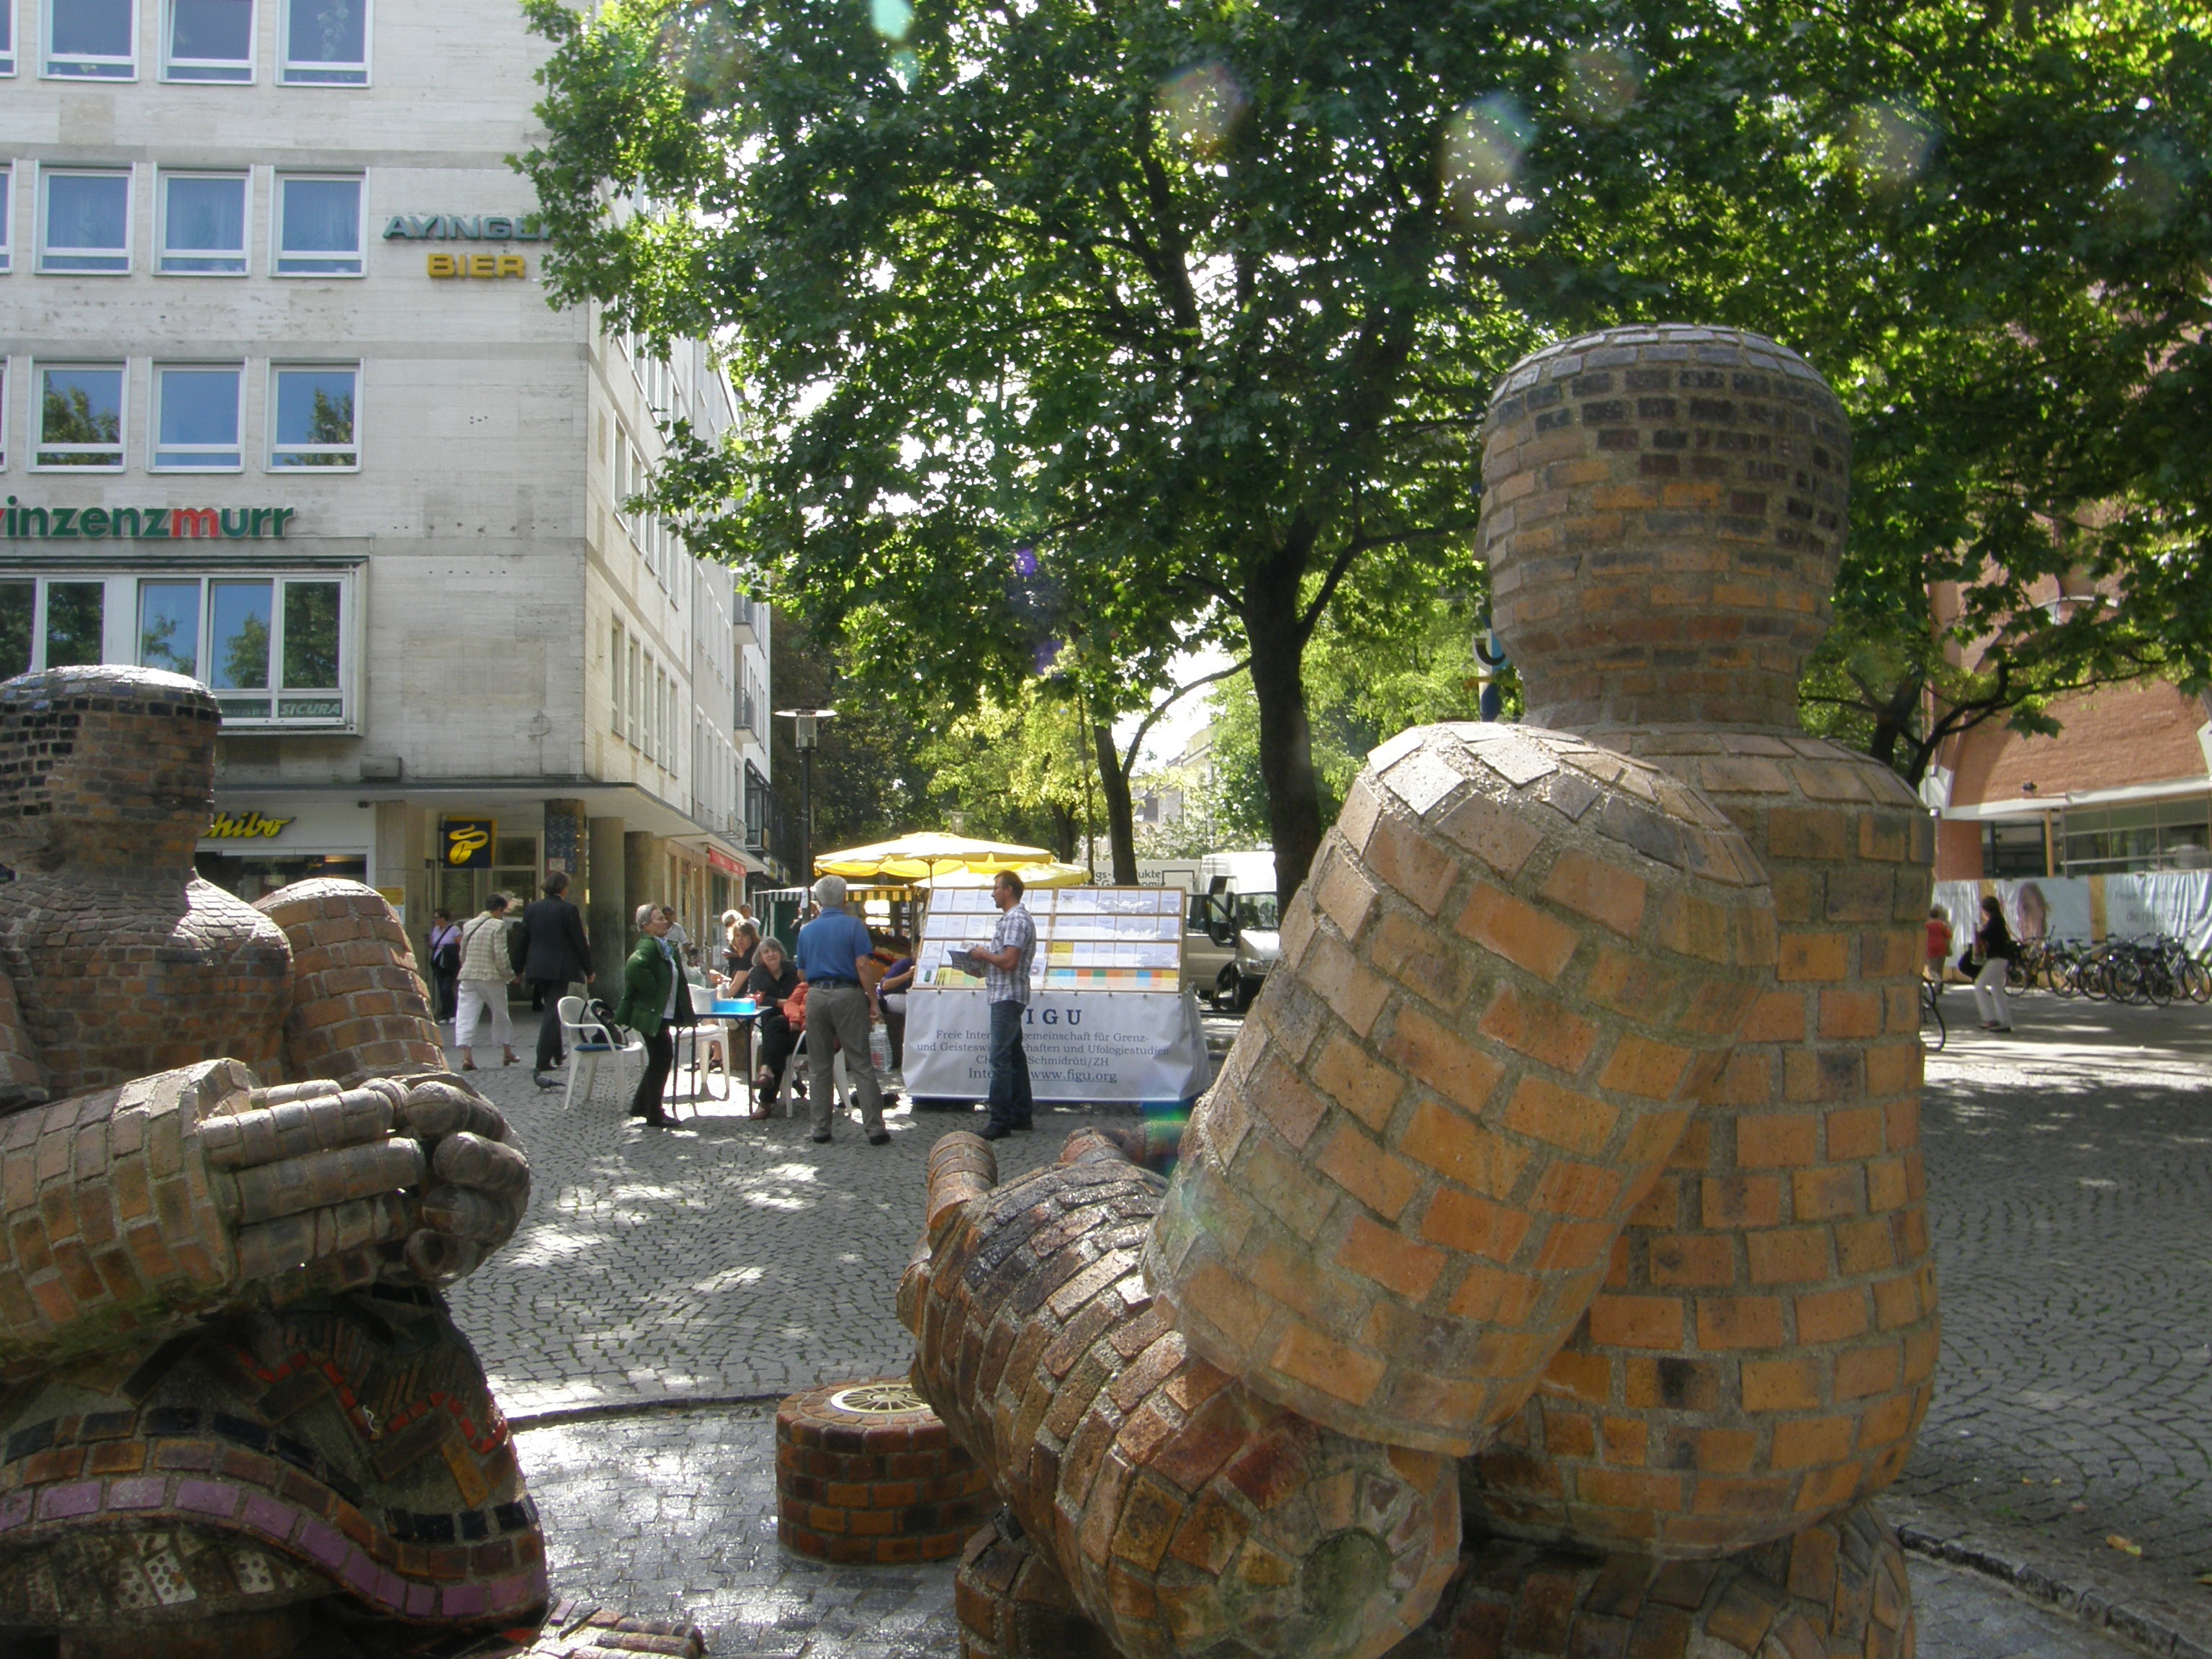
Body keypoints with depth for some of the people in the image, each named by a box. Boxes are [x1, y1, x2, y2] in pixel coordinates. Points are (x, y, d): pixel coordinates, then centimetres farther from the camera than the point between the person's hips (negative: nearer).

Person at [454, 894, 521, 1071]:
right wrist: (510, 975, -2)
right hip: (491, 977, -4)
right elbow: (501, 956, -14)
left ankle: (466, 1055, -16)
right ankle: (507, 1053, 26)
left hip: (468, 976, 4)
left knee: (465, 1015, -1)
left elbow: (462, 954, 16)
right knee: (500, 1014, 14)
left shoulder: (469, 925, 11)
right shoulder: (498, 926, -8)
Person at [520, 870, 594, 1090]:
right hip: (560, 969, -6)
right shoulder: (568, 910, -10)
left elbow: (524, 940, 11)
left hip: (536, 967, 6)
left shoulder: (531, 909, 6)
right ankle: (541, 1066, -13)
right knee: (553, 1013, -6)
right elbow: (580, 943, -8)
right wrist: (589, 971, 1)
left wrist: (522, 968, 21)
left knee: (551, 1011, 21)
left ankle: (556, 1056, 31)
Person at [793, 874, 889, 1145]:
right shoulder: (854, 925, -2)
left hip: (816, 996, 3)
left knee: (819, 1067, 10)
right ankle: (875, 1128, -3)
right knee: (861, 1064, -1)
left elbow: (801, 974, 14)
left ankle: (821, 1128, 12)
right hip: (847, 994, -3)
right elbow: (862, 965, -11)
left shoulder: (806, 931, 10)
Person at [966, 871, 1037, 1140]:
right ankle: (1022, 1115, 20)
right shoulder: (1012, 918, 19)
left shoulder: (1015, 920, -15)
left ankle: (999, 1122, -11)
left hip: (1007, 997, -11)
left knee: (1000, 1059, -11)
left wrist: (984, 955, -9)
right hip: (1009, 997, 11)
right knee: (1015, 1056, 14)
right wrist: (983, 966, 13)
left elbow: (1009, 961, -24)